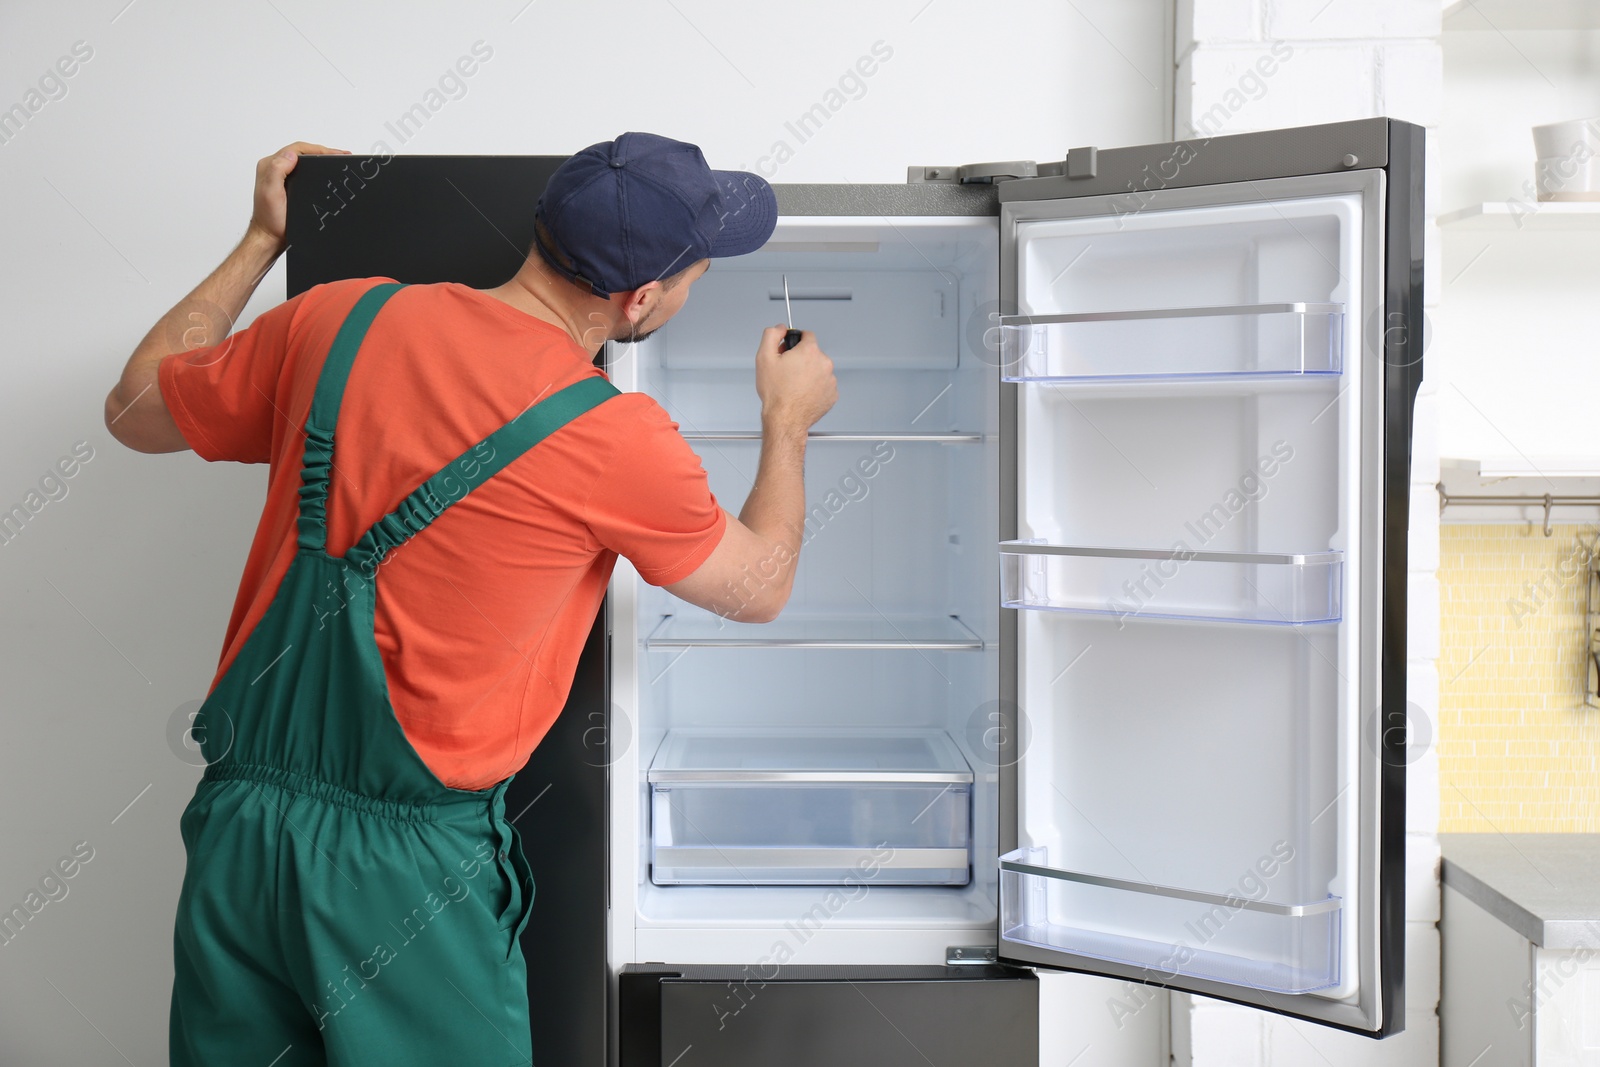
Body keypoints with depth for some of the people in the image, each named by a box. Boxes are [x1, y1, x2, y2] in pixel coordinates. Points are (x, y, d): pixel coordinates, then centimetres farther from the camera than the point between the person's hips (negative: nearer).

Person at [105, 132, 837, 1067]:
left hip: (239, 816, 5)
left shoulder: (345, 320, -1)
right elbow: (761, 587, 7)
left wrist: (263, 242, 26)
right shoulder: (617, 439, -13)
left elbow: (136, 411, 16)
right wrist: (790, 421, 23)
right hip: (403, 859, -5)